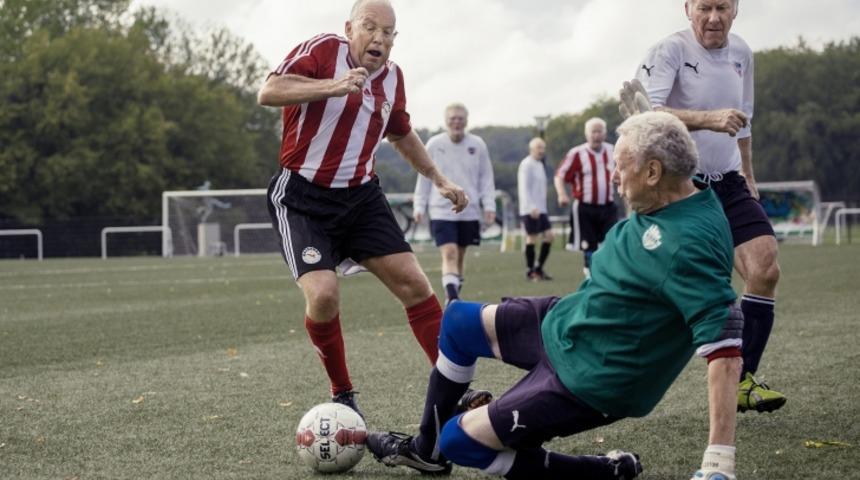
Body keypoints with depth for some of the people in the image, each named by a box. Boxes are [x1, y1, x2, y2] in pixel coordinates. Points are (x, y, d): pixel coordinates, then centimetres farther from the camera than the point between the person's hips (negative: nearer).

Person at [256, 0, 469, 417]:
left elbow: (401, 135, 25)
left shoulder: (392, 77, 6)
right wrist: (334, 86, -40)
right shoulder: (323, 50, -13)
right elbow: (268, 93, -28)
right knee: (323, 295, -22)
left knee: (414, 284, -2)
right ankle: (342, 395, 1)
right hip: (302, 198, -6)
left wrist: (439, 180, 26)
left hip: (361, 197, 6)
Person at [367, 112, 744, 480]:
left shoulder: (689, 245, -33)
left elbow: (725, 339, -38)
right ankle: (426, 449, 37)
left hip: (589, 380, -9)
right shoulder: (659, 207, -6)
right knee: (458, 321, 21)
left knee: (460, 440, -4)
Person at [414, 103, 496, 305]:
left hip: (469, 211, 2)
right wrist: (419, 206, 6)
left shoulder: (477, 145, 2)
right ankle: (453, 300, -24)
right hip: (442, 211, -2)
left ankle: (454, 299, 25)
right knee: (449, 253, -16)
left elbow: (486, 177, 7)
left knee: (460, 255, 11)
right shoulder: (434, 145, 0)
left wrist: (489, 205, 0)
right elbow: (424, 177, 8)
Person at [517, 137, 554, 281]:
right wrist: (532, 207, -25)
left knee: (549, 235, 4)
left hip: (540, 209, 9)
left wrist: (542, 207, 19)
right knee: (532, 238, -4)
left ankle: (538, 268, 11)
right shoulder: (527, 165, -10)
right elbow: (524, 188, -18)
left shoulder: (540, 164, 18)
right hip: (530, 210, -9)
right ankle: (530, 271, 5)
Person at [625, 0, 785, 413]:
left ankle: (742, 381, -3)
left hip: (728, 183, 6)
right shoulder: (670, 51, -14)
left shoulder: (741, 53, 8)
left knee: (765, 270, -10)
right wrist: (708, 119, -40)